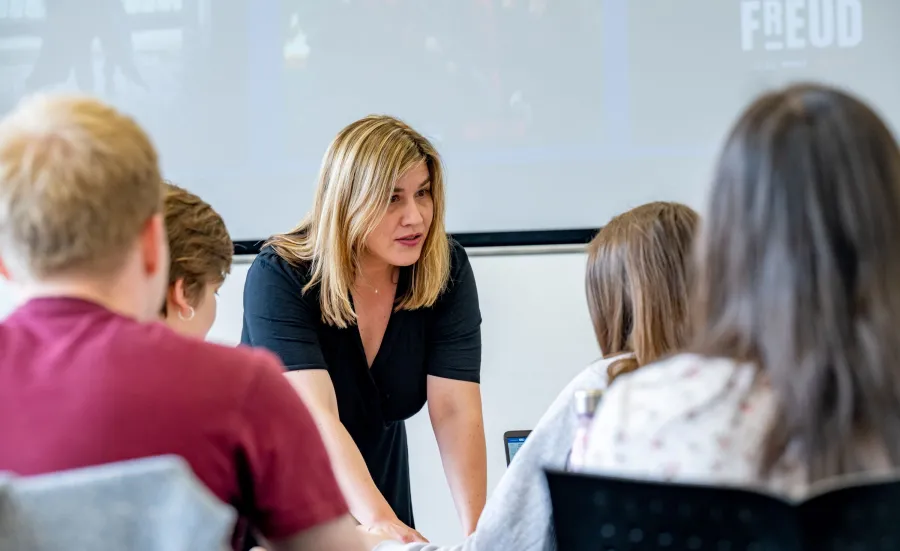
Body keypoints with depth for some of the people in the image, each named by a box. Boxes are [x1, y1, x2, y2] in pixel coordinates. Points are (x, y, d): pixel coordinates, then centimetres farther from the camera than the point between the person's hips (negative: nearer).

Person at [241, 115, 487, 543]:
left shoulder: (445, 270, -11)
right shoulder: (278, 277, -21)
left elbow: (456, 413, -18)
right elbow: (318, 416, -31)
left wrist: (478, 530, -31)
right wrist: (379, 519, -45)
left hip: (378, 485, 3)